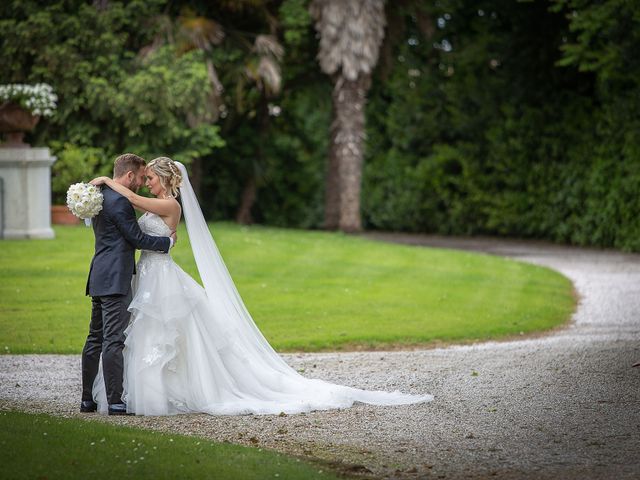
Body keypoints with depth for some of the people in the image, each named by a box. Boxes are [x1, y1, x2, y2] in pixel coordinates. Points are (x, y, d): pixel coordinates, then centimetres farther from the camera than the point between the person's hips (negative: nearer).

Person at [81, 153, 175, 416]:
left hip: (99, 277, 10)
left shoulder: (100, 196, 15)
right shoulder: (119, 201, -16)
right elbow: (136, 238, -13)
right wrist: (168, 241, -1)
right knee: (113, 340, -10)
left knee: (95, 338, 12)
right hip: (115, 279, -10)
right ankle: (115, 402, -11)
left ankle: (88, 399, 15)